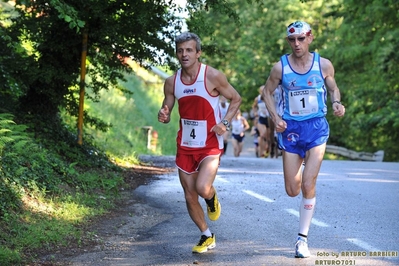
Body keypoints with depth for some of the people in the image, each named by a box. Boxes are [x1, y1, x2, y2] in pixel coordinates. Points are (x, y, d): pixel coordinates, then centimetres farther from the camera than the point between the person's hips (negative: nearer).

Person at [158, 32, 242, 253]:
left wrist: (225, 123, -15)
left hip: (210, 145, -4)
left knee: (202, 188, -25)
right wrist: (164, 116, -16)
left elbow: (236, 99, -2)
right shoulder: (172, 82, 0)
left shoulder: (213, 76, -13)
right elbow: (166, 112, 8)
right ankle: (207, 237, 30)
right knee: (190, 197, 8)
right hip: (185, 146, 5)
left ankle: (213, 199, 13)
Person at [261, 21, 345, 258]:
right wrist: (275, 117, -6)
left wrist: (337, 103, -10)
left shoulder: (324, 65, -4)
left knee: (308, 186, -12)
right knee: (292, 191, 5)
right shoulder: (280, 67, -6)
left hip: (316, 127, -1)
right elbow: (267, 92, 8)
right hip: (291, 129, 1)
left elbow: (333, 88, 12)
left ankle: (303, 238, 0)